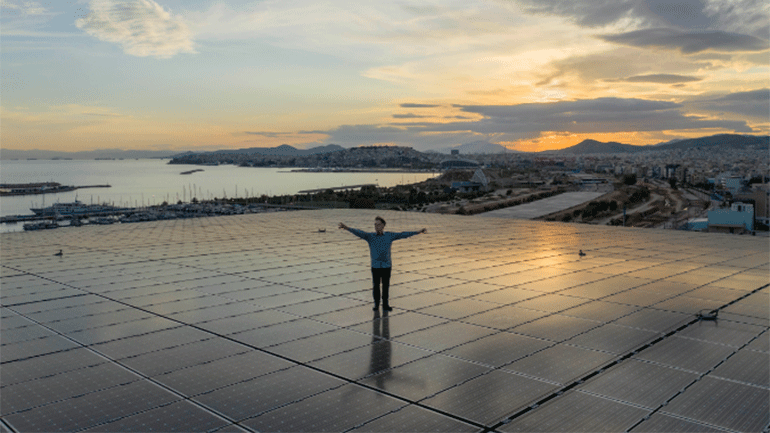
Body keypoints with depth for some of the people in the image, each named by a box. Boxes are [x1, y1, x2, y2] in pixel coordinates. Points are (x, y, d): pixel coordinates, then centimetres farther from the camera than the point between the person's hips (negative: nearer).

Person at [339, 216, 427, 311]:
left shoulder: (389, 235, -3)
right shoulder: (370, 236, -8)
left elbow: (403, 235, -3)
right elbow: (359, 233, -22)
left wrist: (417, 232, -7)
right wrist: (347, 228, -39)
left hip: (387, 266, 1)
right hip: (375, 267, -1)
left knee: (386, 286, 8)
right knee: (376, 286, 8)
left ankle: (385, 305, 21)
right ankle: (376, 304, 26)